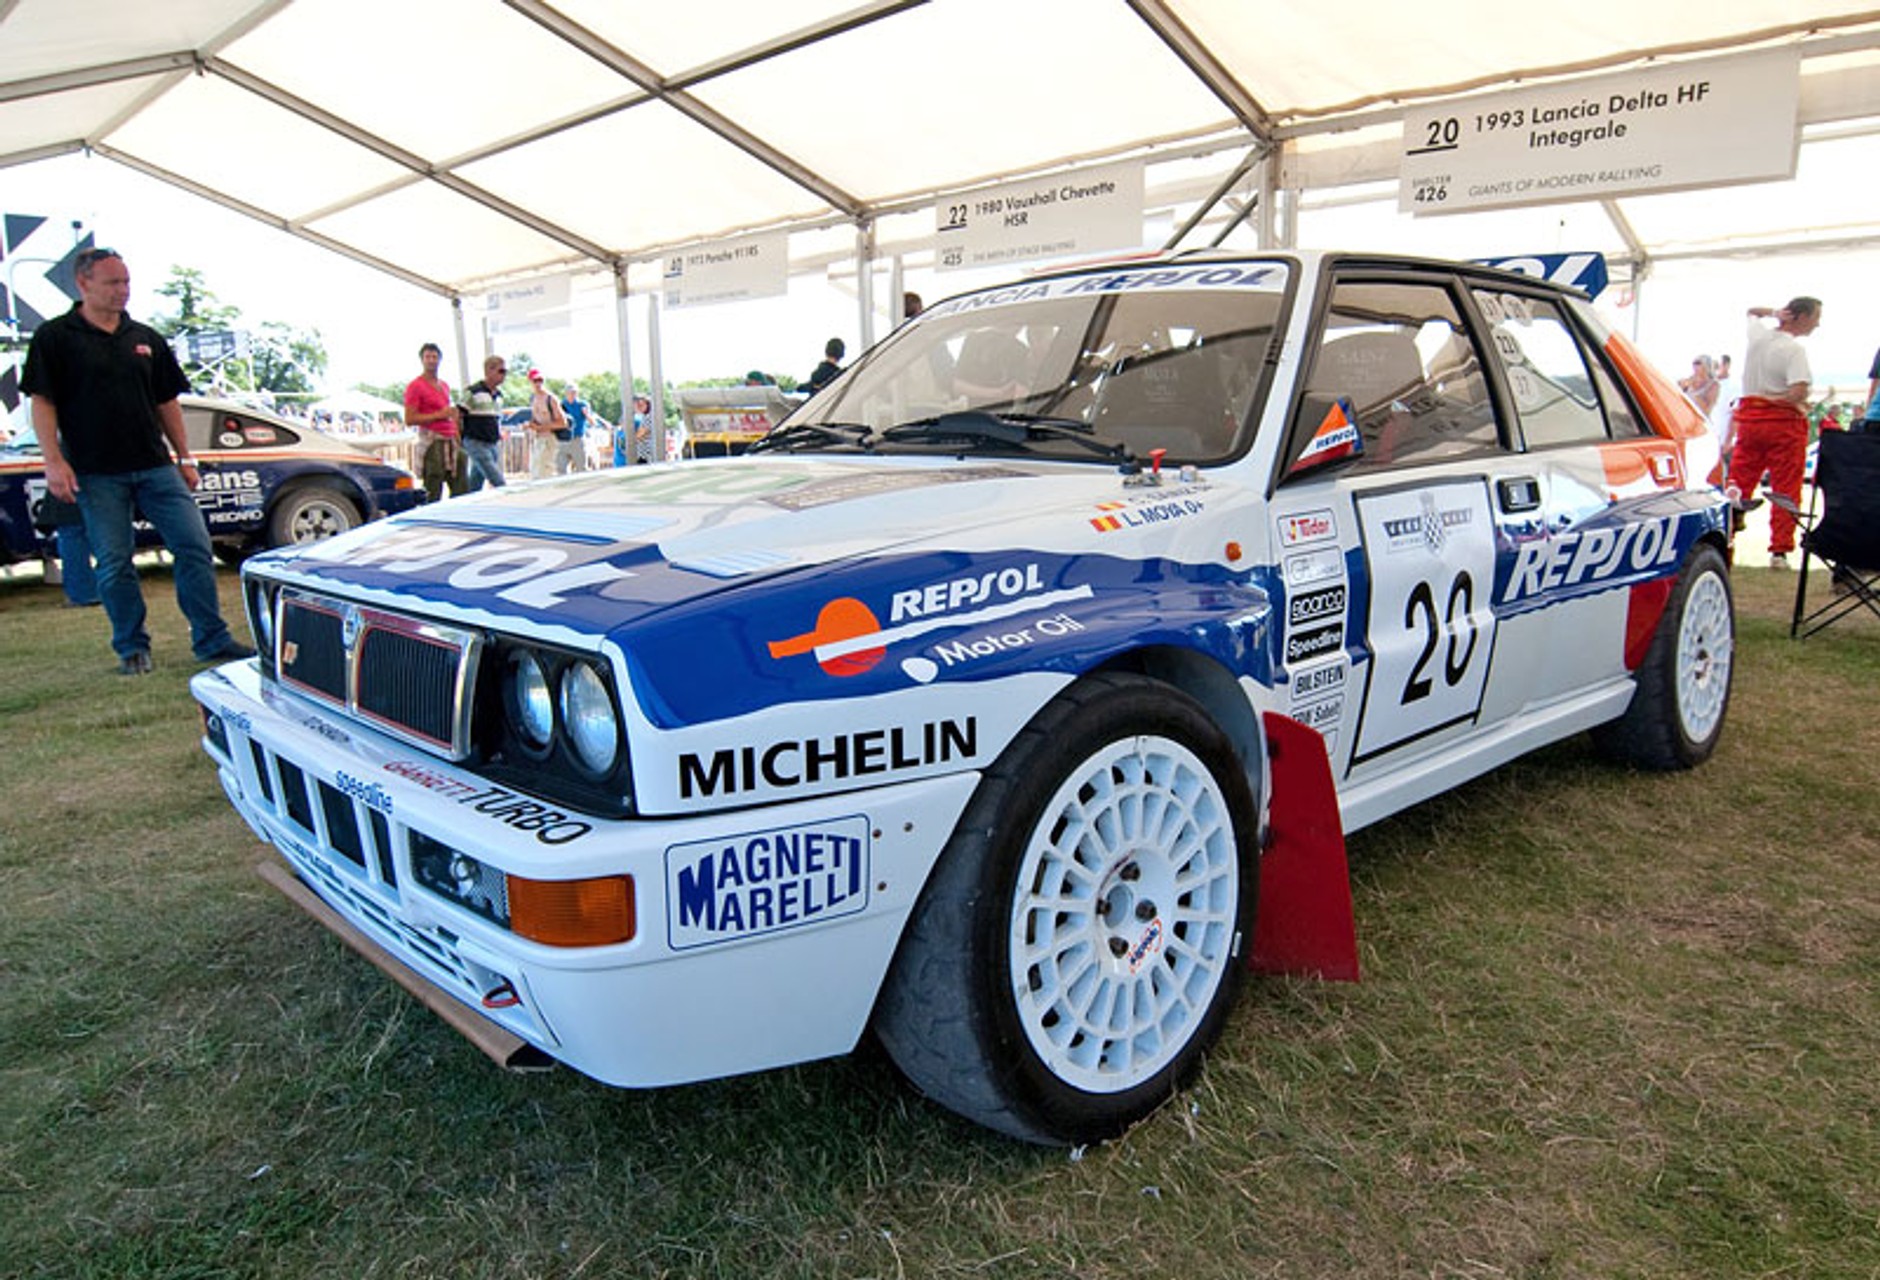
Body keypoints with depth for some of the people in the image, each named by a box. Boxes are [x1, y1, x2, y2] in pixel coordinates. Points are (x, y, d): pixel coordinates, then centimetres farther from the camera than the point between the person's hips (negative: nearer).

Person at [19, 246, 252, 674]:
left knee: (195, 546, -3)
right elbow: (42, 403, -2)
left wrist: (184, 458, 12)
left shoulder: (146, 339, 14)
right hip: (96, 474, -3)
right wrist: (54, 461, -11)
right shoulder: (55, 338, 2)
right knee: (114, 564, 2)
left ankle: (212, 639, 3)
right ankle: (132, 648, 14)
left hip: (156, 466, 3)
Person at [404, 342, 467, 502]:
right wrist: (439, 415, -15)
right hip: (431, 442, -8)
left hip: (449, 441, 8)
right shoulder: (415, 386, -4)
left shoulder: (445, 385, 20)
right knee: (432, 493, -9)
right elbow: (409, 420, -11)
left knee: (462, 488, 5)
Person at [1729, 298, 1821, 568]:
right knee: (1786, 490, 0)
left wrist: (1772, 312, 10)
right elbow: (1798, 392, -24)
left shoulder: (1757, 334, 5)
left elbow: (1750, 312, 29)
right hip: (1784, 422, -6)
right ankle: (1779, 551, -1)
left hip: (1749, 417, 6)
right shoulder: (1794, 349, -13)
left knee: (1737, 484, 7)